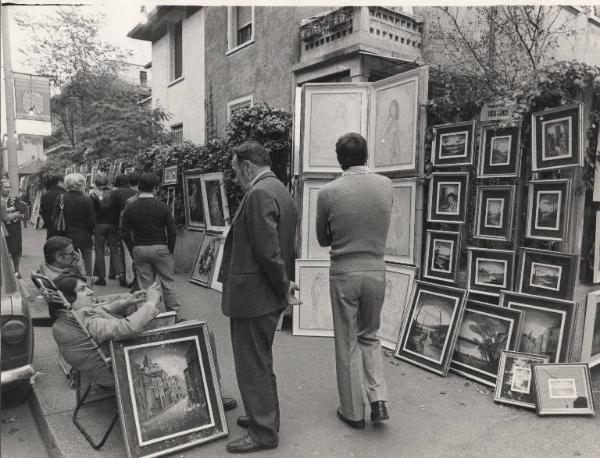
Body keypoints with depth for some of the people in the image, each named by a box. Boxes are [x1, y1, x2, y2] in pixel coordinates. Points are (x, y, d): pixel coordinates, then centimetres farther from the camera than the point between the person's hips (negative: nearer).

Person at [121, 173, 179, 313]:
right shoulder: (162, 206, -7)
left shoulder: (130, 208, 1)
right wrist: (170, 250, 3)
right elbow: (172, 232, -9)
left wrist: (133, 251, 11)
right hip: (160, 248, -2)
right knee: (168, 283, 8)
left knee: (145, 285, 9)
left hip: (139, 249, 2)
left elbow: (126, 234, 2)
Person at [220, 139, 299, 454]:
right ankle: (263, 416, 40)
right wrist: (284, 286, 14)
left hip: (252, 297, -10)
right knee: (261, 362, 24)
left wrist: (283, 287, -12)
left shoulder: (259, 194, -20)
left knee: (252, 366, 5)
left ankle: (263, 433, 20)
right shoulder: (280, 191, 12)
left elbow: (268, 250, -24)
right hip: (268, 297, 10)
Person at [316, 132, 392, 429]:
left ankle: (353, 412, 23)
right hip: (376, 272, 3)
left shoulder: (328, 192, -11)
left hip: (344, 274, -2)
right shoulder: (385, 185, -3)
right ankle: (378, 399, 14)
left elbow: (323, 240, 2)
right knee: (369, 336, 23)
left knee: (347, 343, 12)